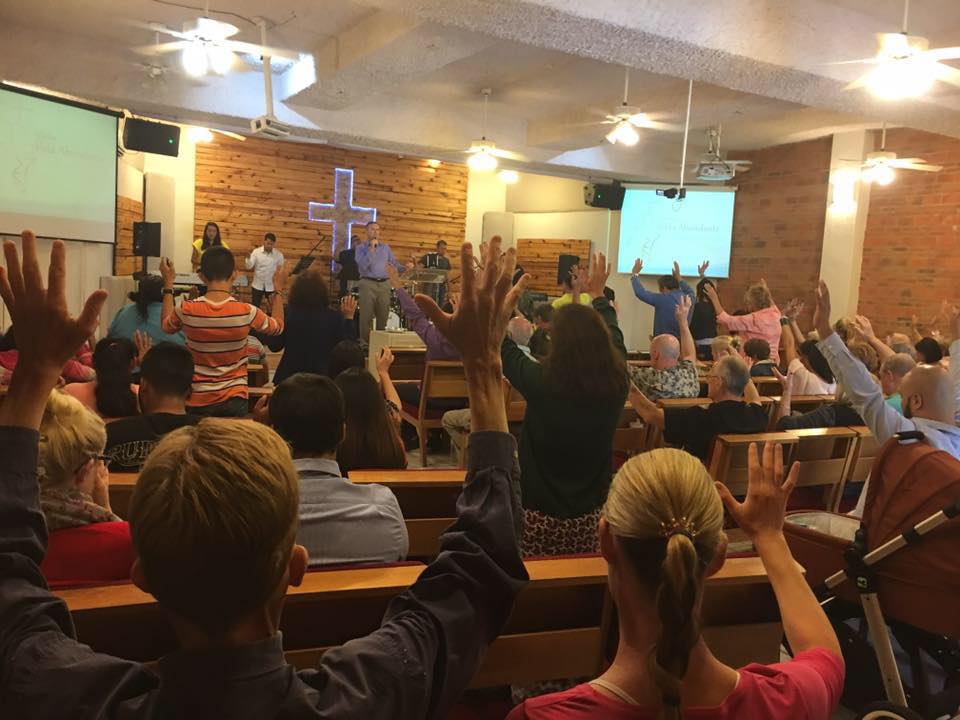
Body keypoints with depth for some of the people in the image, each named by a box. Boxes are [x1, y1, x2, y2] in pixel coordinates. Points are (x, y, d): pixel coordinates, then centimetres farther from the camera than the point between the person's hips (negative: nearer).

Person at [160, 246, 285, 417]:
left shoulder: (186, 310, -13)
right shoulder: (246, 312, -16)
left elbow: (167, 326, 12)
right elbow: (278, 327, 5)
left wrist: (168, 283, 19)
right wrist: (278, 288, 17)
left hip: (197, 399, 1)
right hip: (234, 399, -1)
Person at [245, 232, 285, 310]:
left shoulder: (279, 255, -4)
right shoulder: (256, 252, -7)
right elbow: (248, 267, -13)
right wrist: (249, 256, -27)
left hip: (272, 286, 1)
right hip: (257, 285, -1)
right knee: (254, 307, 7)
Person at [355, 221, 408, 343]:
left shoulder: (386, 247, 16)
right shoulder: (361, 248, 4)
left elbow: (395, 263, 12)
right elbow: (363, 266, -12)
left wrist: (406, 268, -7)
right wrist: (371, 249, -11)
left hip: (384, 284, 4)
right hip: (368, 283, -4)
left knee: (383, 316, 6)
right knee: (366, 316, -6)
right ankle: (364, 342, -1)